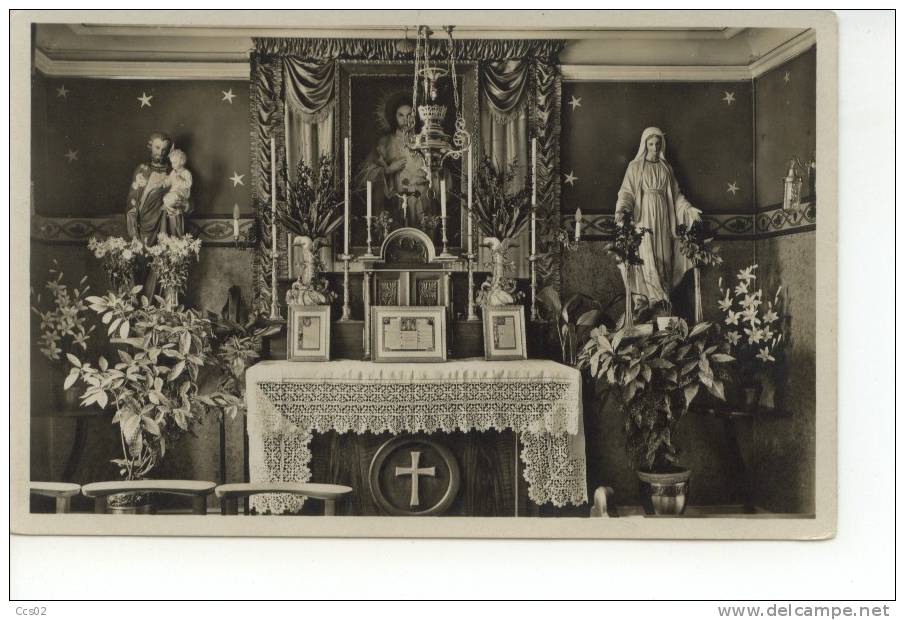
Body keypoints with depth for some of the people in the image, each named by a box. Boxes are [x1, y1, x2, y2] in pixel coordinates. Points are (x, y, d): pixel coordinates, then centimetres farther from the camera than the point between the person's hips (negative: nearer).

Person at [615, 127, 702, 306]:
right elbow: (626, 192, -3)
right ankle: (655, 298, -13)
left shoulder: (666, 168, 15)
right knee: (647, 257, -11)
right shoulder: (635, 166, 5)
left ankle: (663, 296, -1)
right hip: (644, 216, -3)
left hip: (663, 217, 4)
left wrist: (690, 210, 3)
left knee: (664, 257, -2)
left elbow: (676, 194, 16)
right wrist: (621, 210, -20)